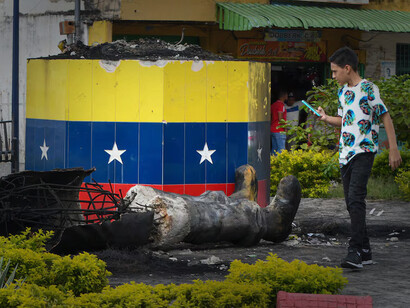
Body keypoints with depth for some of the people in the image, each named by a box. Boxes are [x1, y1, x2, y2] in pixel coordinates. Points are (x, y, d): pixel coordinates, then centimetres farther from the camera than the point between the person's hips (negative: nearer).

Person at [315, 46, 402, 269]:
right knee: (351, 202, 7)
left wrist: (393, 149, -11)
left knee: (356, 198, -19)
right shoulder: (342, 91, 16)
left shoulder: (368, 89, -8)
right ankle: (365, 252, 14)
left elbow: (385, 117, -7)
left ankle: (355, 251, -24)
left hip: (364, 151, -8)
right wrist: (326, 118, 9)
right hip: (345, 153, 8)